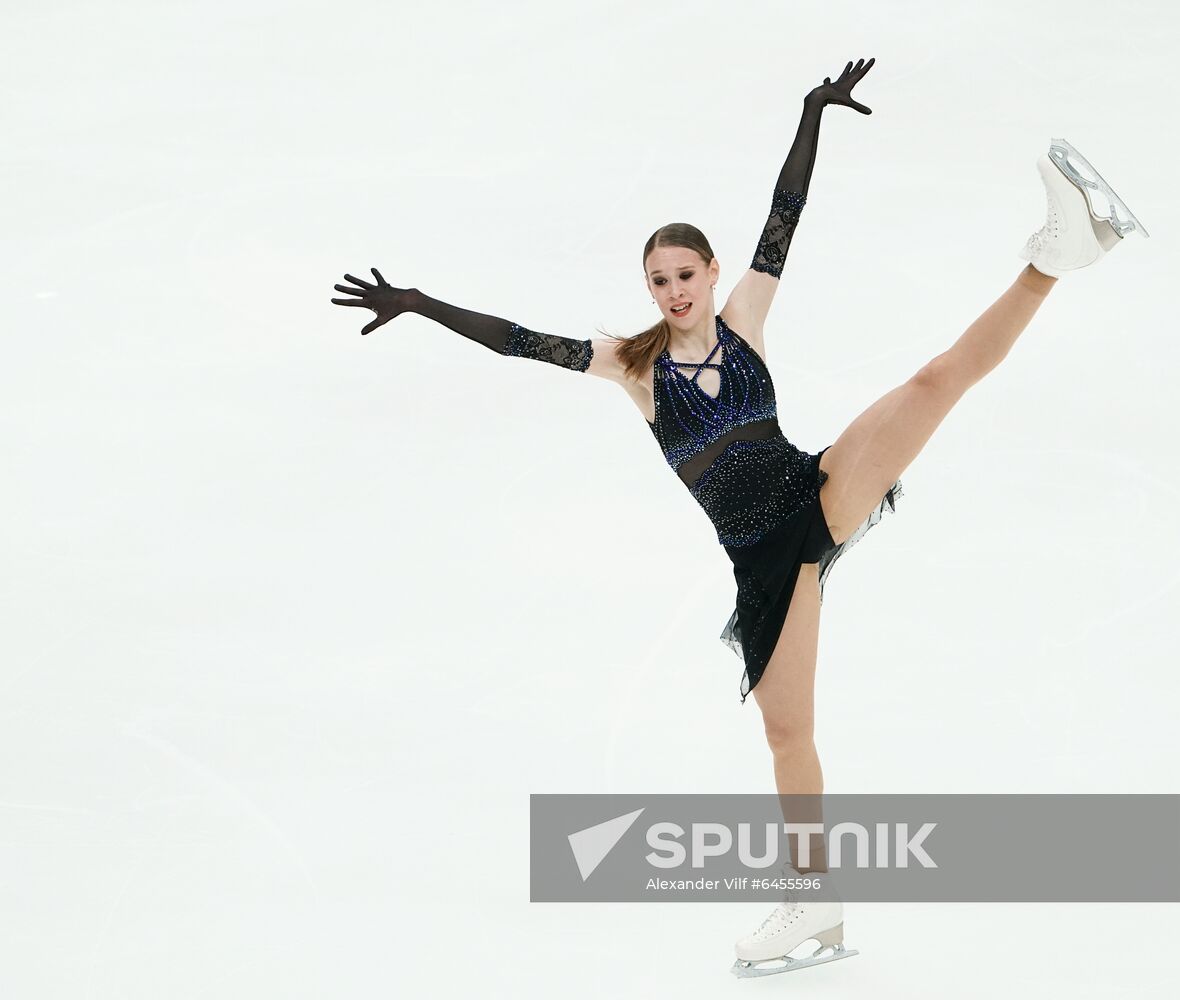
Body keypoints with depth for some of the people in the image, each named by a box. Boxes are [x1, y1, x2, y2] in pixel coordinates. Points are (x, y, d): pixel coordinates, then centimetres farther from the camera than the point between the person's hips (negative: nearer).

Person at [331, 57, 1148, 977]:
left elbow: (784, 218, 7)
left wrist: (814, 112, 4)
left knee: (939, 377, -21)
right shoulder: (634, 364, 7)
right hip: (756, 555, 1)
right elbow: (519, 340, 5)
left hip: (815, 499, -1)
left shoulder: (743, 321, 8)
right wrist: (418, 306, 0)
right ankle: (816, 909, 9)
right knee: (787, 727, 1)